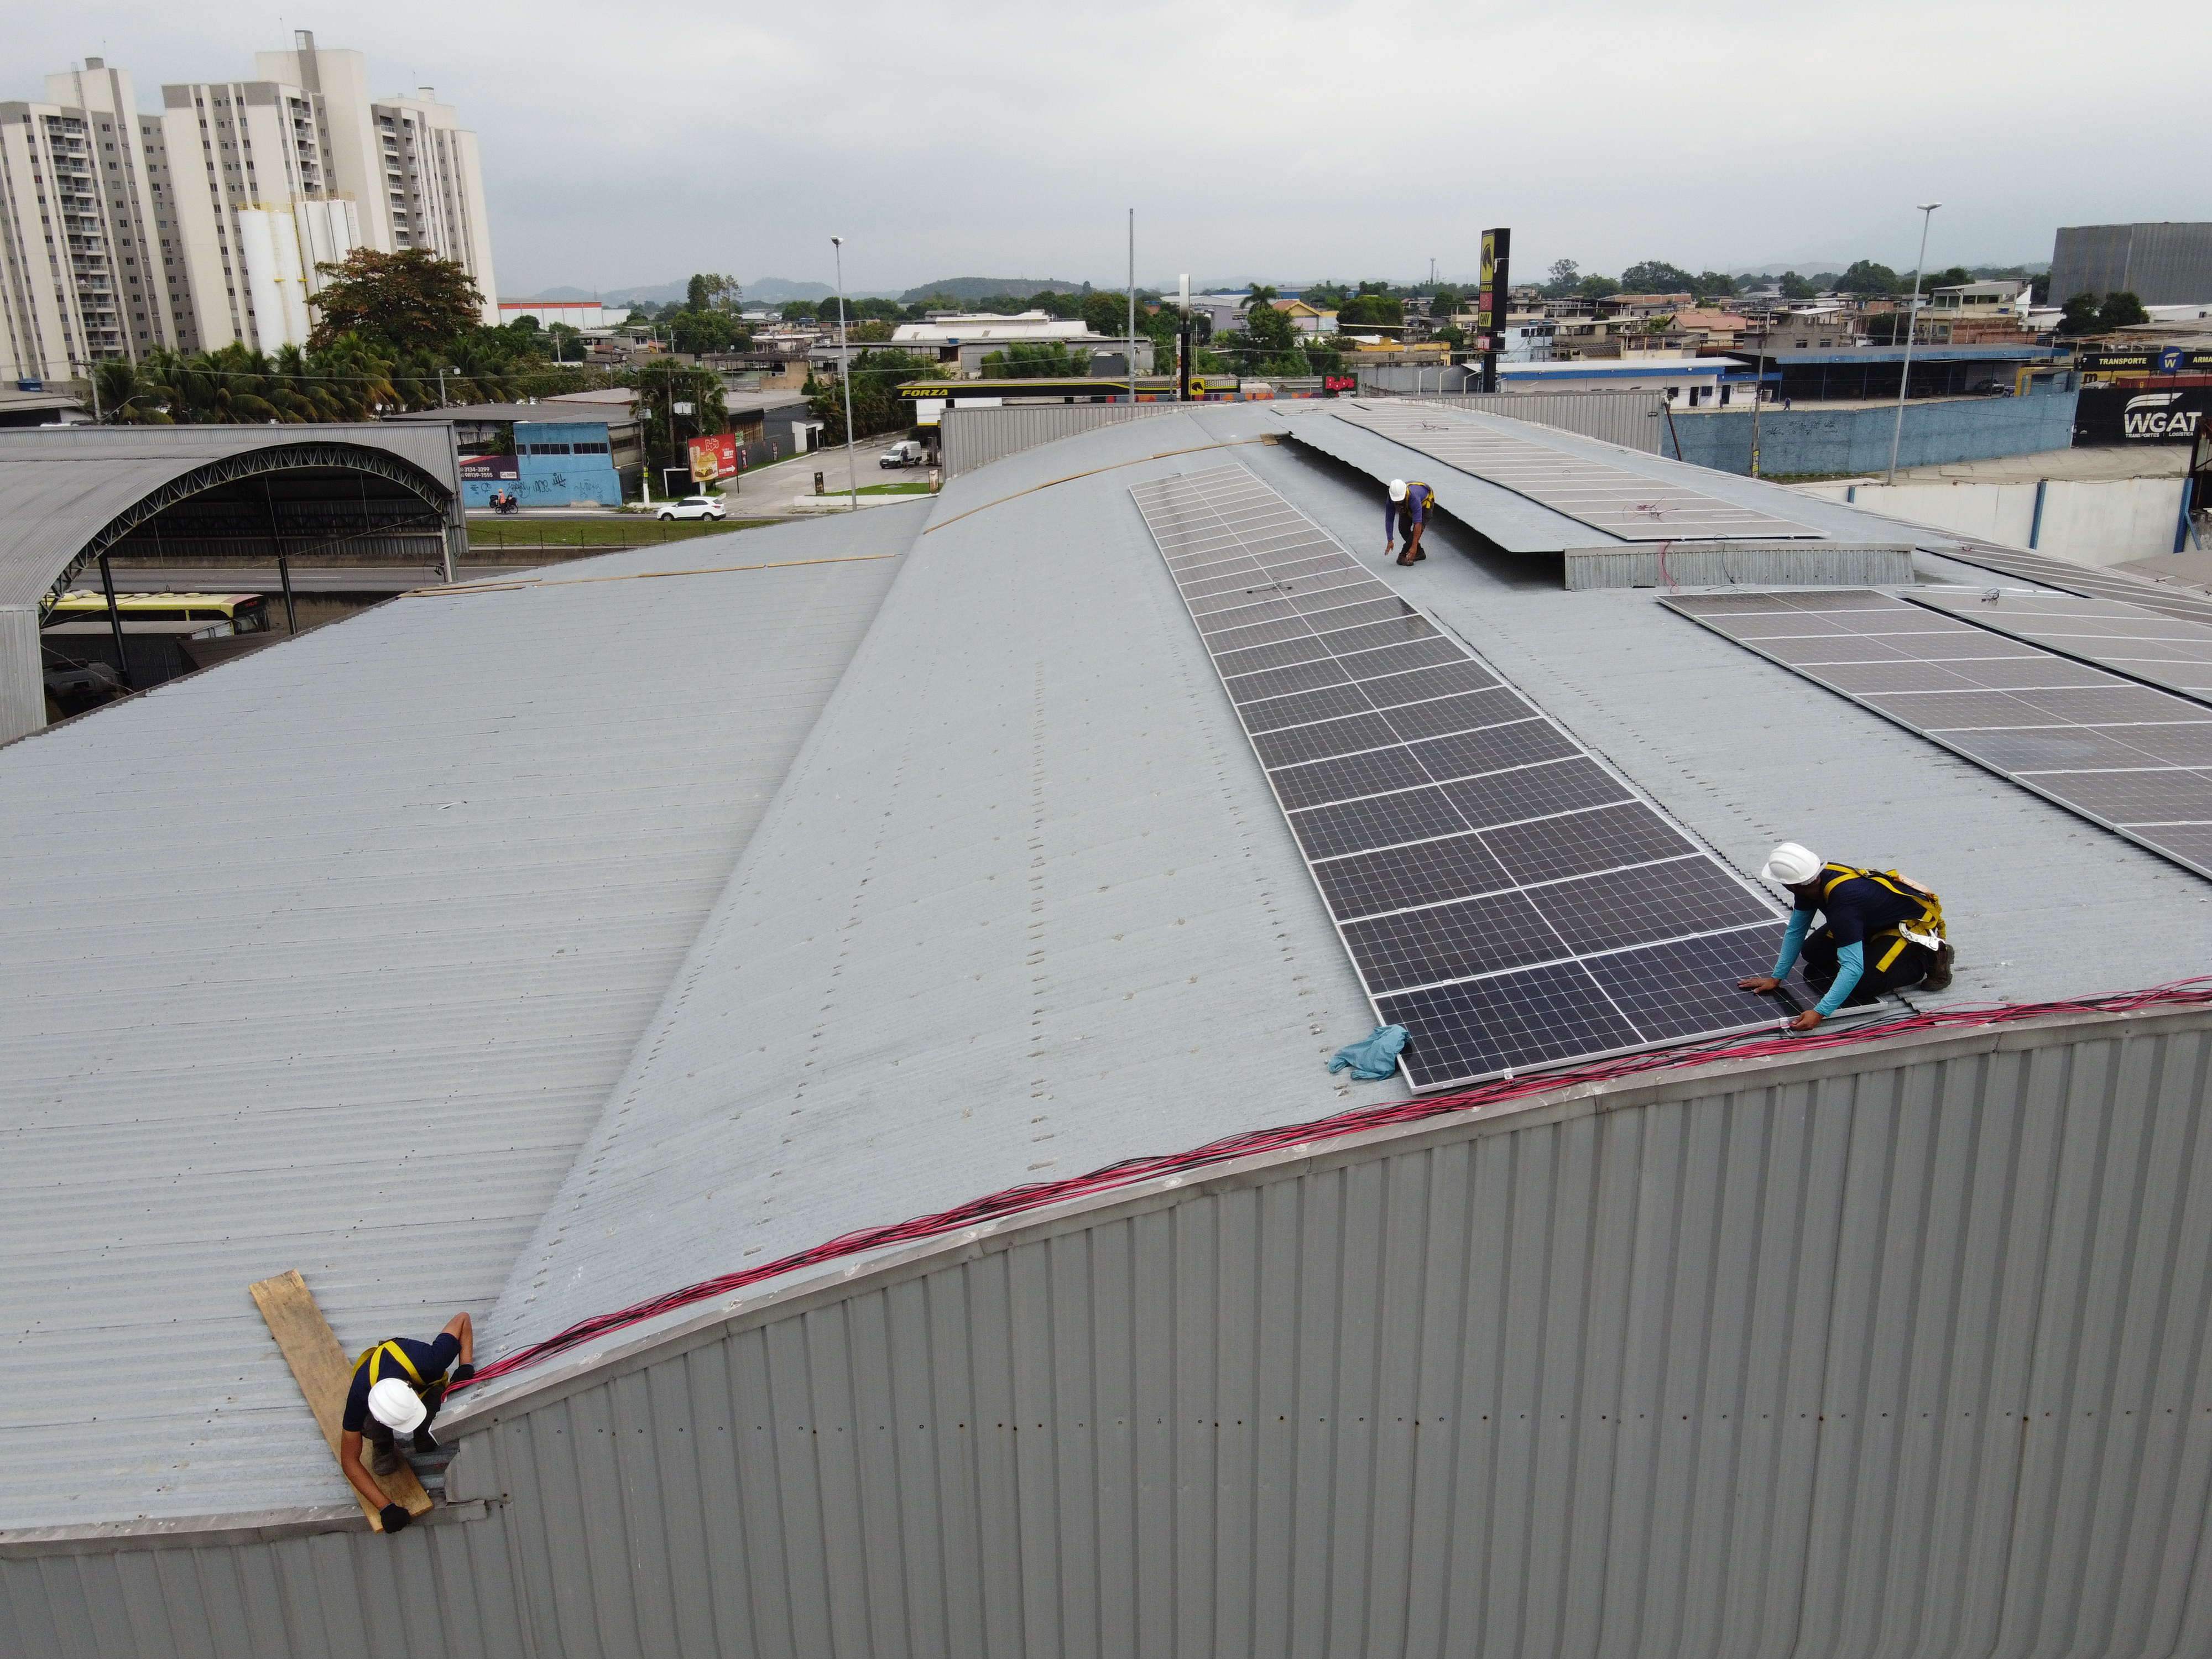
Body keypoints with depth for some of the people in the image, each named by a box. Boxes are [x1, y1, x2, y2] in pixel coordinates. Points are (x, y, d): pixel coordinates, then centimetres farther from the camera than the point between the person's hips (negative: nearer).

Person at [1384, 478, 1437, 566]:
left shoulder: (1413, 497, -47)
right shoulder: (1391, 499, -32)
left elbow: (1418, 523, -48)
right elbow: (1389, 519, -21)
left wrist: (1414, 547, -50)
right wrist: (1390, 541, -25)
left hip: (1425, 502, -5)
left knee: (1419, 528, -23)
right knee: (1403, 528, -6)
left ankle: (1405, 555, -16)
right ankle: (1419, 553, 11)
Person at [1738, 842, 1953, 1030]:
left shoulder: (1843, 905, -41)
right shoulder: (1814, 879, -16)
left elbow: (1854, 968, -43)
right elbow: (1796, 931, -3)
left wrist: (1819, 1013, -47)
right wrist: (1776, 978, -3)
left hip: (1915, 920, -8)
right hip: (1877, 918, 8)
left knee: (1866, 981, -25)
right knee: (1811, 952, 2)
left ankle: (1930, 957, -4)